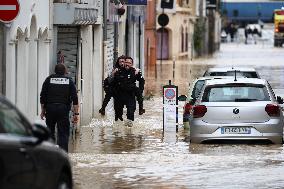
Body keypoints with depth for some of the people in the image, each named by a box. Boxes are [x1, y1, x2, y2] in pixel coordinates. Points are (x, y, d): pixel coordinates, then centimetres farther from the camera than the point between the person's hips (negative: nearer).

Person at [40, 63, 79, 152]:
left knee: (50, 132, 14)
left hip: (50, 108, 1)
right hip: (64, 109, -1)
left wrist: (43, 110, 11)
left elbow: (43, 96, 5)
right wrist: (76, 113, -1)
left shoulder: (49, 79, 6)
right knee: (63, 134, 0)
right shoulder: (69, 81, 6)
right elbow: (75, 98, -1)